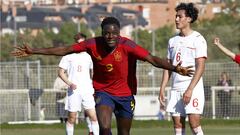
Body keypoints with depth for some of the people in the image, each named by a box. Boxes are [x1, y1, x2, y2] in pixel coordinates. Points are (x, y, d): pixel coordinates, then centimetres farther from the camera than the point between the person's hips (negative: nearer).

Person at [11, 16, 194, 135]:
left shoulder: (127, 46, -21)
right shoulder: (93, 44, -15)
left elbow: (153, 59, -26)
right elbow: (64, 50, -7)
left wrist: (174, 68, -41)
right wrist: (33, 51, -6)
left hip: (125, 94, 0)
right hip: (103, 92, 0)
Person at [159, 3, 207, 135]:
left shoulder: (197, 39, -5)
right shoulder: (173, 41, 15)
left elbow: (200, 67, -11)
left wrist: (190, 89, -18)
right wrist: (162, 89, 9)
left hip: (192, 89, -6)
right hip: (175, 88, 6)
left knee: (194, 123, -13)